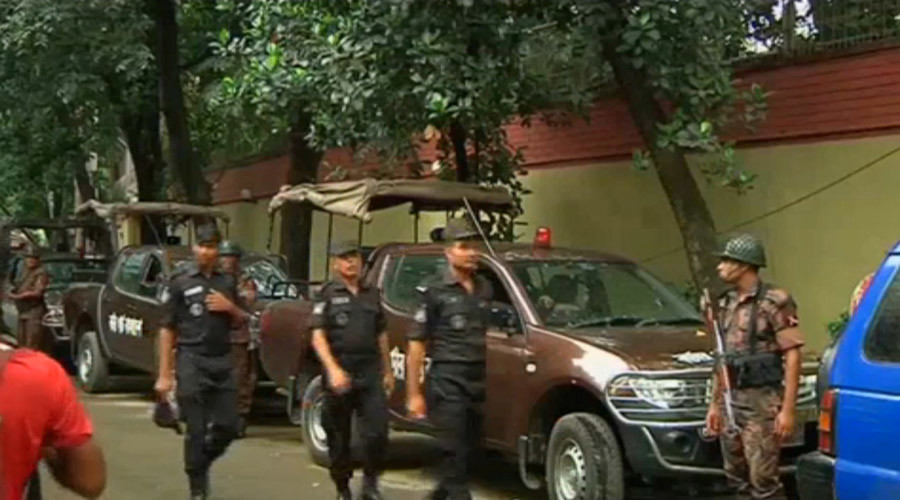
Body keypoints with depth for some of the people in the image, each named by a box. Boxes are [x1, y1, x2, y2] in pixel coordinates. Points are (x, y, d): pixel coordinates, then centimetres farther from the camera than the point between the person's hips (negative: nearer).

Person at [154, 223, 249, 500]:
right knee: (196, 430, -3)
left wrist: (231, 307, -2)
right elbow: (167, 329, -1)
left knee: (227, 426, 4)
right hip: (192, 361, -4)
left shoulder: (228, 283, 13)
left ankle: (201, 464, 30)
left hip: (222, 361, 4)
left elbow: (243, 321, 21)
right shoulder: (181, 283, 1)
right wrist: (164, 374, -6)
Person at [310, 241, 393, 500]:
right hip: (339, 371, -3)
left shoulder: (372, 293, 14)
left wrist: (388, 371, 18)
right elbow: (318, 337, -9)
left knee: (378, 430, -9)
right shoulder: (328, 295, 0)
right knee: (339, 436, 6)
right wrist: (333, 369, -21)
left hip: (370, 371, 3)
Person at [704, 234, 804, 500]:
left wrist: (788, 409, -18)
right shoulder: (727, 304, 14)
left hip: (762, 401, -8)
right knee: (738, 478, 11)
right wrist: (715, 403, 18)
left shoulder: (774, 302, -10)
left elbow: (792, 356, -13)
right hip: (731, 401, 8)